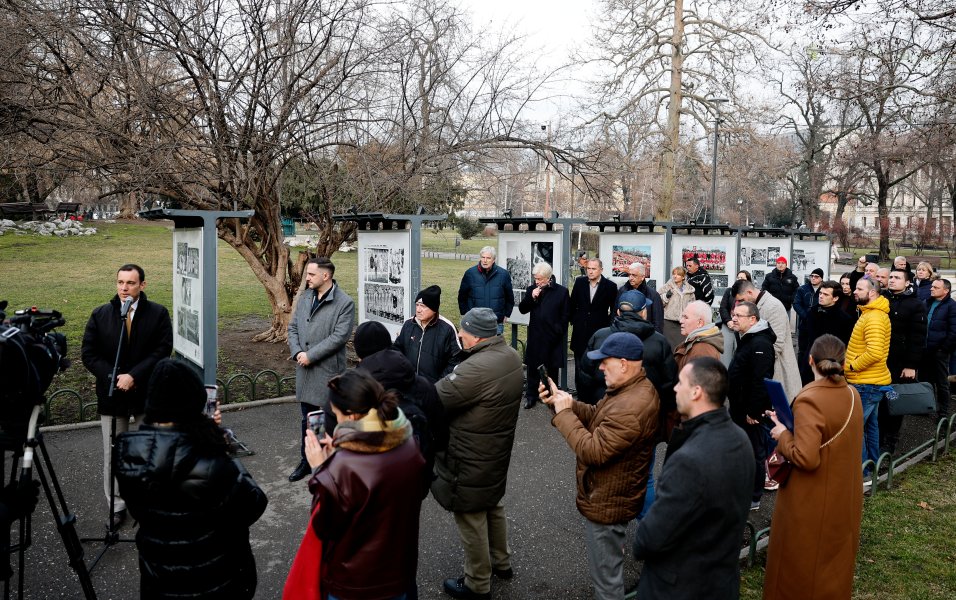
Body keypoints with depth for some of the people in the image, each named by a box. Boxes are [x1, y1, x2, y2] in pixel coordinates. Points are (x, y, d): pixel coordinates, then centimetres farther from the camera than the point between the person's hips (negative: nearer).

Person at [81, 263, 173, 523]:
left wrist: (133, 376, -19)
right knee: (113, 454, 8)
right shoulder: (100, 315, 2)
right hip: (111, 395, 2)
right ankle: (117, 507, 21)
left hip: (147, 394, -1)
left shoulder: (158, 314, -4)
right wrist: (113, 377, -13)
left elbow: (162, 351, -10)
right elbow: (88, 353, 0)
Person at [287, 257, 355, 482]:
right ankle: (306, 461, 31)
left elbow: (340, 336, -18)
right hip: (305, 370, 6)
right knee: (307, 419, 17)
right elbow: (293, 327, 11)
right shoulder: (304, 297, 8)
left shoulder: (345, 303, -12)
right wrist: (297, 352, -6)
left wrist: (310, 355, -17)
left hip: (329, 370, -6)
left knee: (330, 419, 3)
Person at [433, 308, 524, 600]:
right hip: (498, 452, 9)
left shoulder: (477, 368, -33)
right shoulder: (510, 356, -2)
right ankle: (501, 562, 46)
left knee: (471, 520, 9)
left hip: (471, 461, -9)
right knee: (493, 507, 27)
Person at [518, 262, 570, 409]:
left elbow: (565, 315, 0)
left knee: (552, 367, 8)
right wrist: (531, 297, -12)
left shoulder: (561, 291, -4)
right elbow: (522, 309, 3)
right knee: (533, 366, 8)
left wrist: (559, 331, -6)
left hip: (553, 337, -2)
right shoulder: (531, 290, 5)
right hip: (535, 336, 2)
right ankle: (531, 396, 17)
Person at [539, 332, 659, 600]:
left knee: (606, 575, 9)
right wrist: (562, 400, -6)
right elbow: (598, 418, 7)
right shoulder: (635, 387, 1)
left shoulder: (631, 408, -34)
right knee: (610, 566, 31)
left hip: (607, 502, -10)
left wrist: (563, 413, -22)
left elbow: (592, 451, -32)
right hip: (611, 494, 10)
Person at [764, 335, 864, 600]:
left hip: (812, 502, -7)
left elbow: (806, 458, -30)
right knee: (835, 557, 24)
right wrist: (793, 423, 7)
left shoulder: (809, 401, -26)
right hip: (845, 496, 7)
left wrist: (783, 435, -13)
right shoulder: (853, 395, -2)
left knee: (800, 562, 12)